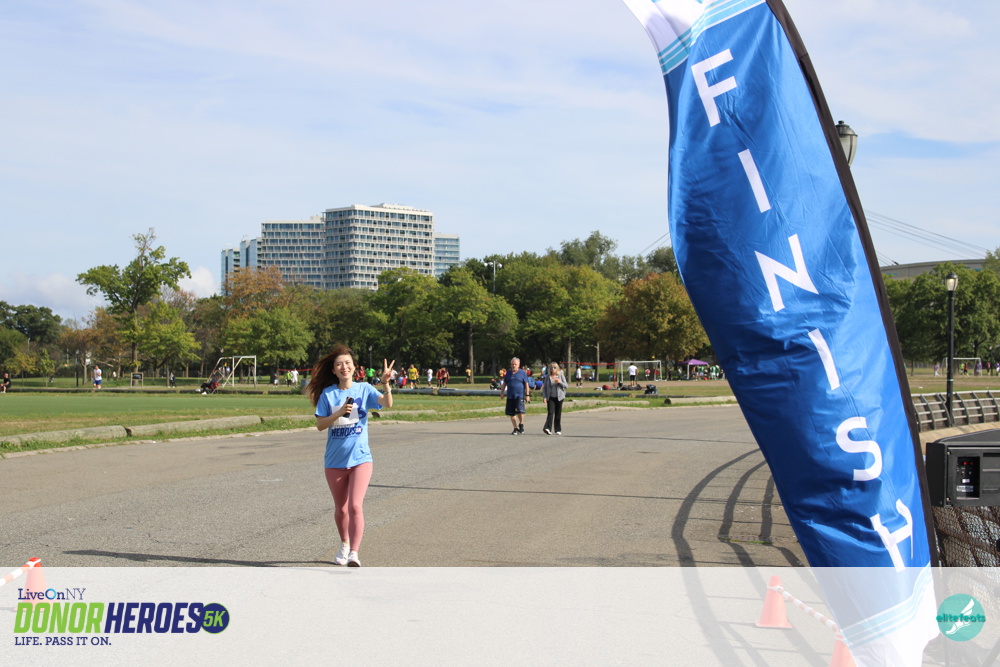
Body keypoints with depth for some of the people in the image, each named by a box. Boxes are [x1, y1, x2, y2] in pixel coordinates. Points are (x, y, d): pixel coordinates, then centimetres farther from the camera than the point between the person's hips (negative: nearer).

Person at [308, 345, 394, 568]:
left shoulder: (364, 389, -1)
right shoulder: (328, 394, 1)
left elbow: (387, 403, -17)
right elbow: (320, 425, -4)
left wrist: (386, 383, -34)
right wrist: (339, 413, -18)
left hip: (360, 459, -2)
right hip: (334, 461, 2)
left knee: (355, 506, -16)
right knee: (340, 508, 15)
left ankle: (354, 553, -15)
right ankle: (344, 545, 39)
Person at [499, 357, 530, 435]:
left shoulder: (523, 373, 2)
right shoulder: (508, 373, 13)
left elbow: (526, 385, 2)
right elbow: (504, 383, 20)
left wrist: (527, 395, -3)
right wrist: (502, 392, 12)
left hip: (520, 395, -4)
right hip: (510, 396, 4)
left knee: (520, 411, -17)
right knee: (511, 413, 4)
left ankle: (521, 424, 8)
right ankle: (516, 428, 15)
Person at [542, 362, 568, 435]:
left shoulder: (561, 376, 4)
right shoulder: (547, 377, 4)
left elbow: (566, 386, 2)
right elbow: (544, 387, 6)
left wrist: (560, 382, -17)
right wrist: (544, 397, -5)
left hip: (559, 397, 1)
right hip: (550, 397, -1)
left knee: (558, 414, 4)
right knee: (550, 412, -14)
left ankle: (558, 430, 13)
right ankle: (547, 428, -23)